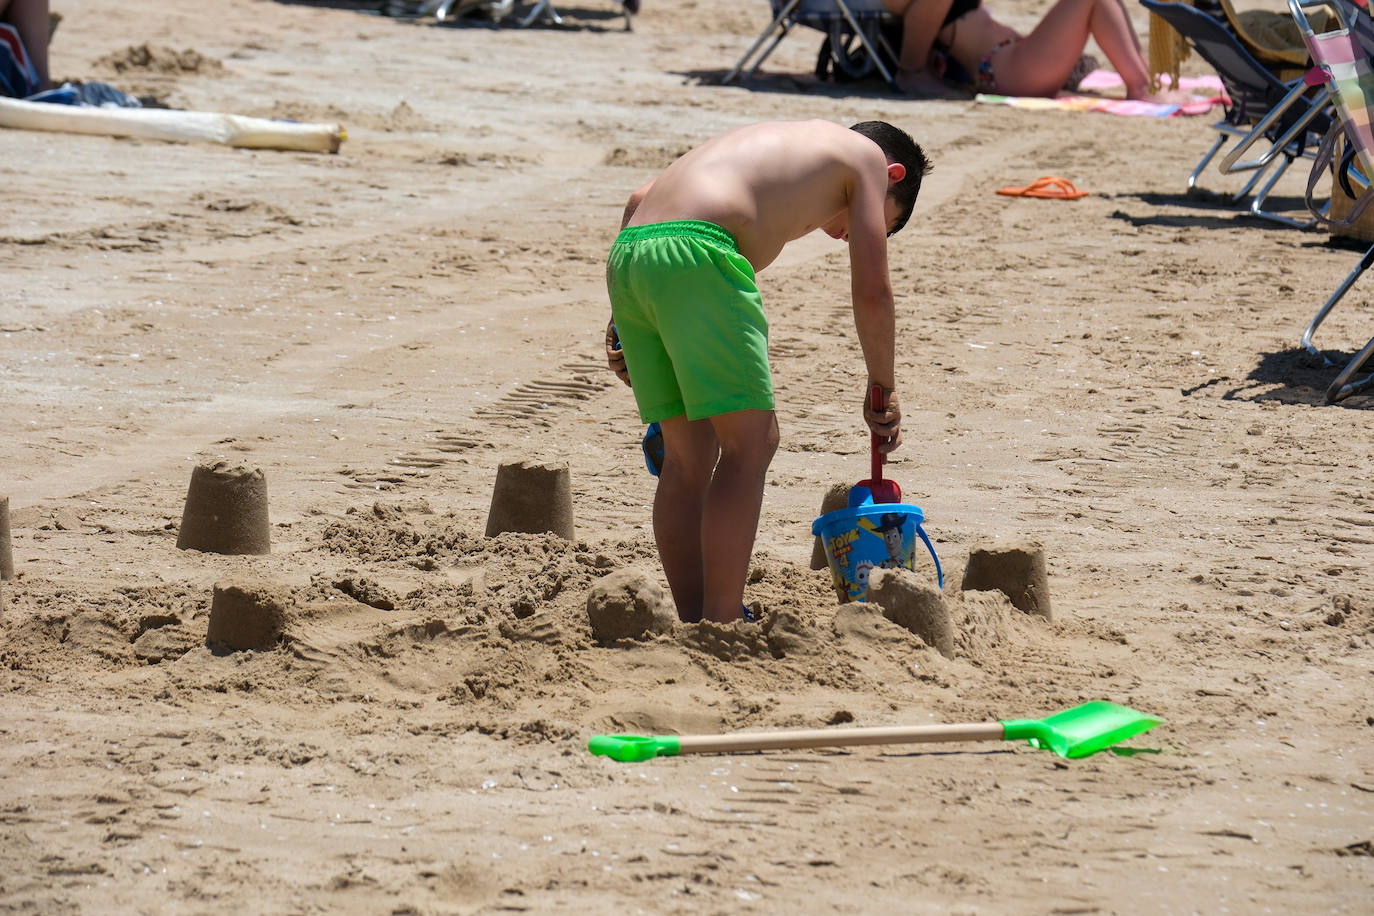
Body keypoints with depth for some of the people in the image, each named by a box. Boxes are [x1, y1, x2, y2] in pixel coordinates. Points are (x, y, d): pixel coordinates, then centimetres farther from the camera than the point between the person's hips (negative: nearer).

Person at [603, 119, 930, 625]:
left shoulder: (776, 140, 36)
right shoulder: (868, 155, 17)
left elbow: (639, 199, 30)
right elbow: (871, 291, 10)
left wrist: (623, 320, 28)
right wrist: (883, 389, 24)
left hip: (626, 254, 8)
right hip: (696, 253, -8)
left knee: (688, 455, 15)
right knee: (751, 444, -2)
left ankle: (693, 626, 16)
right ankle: (723, 628, -7)